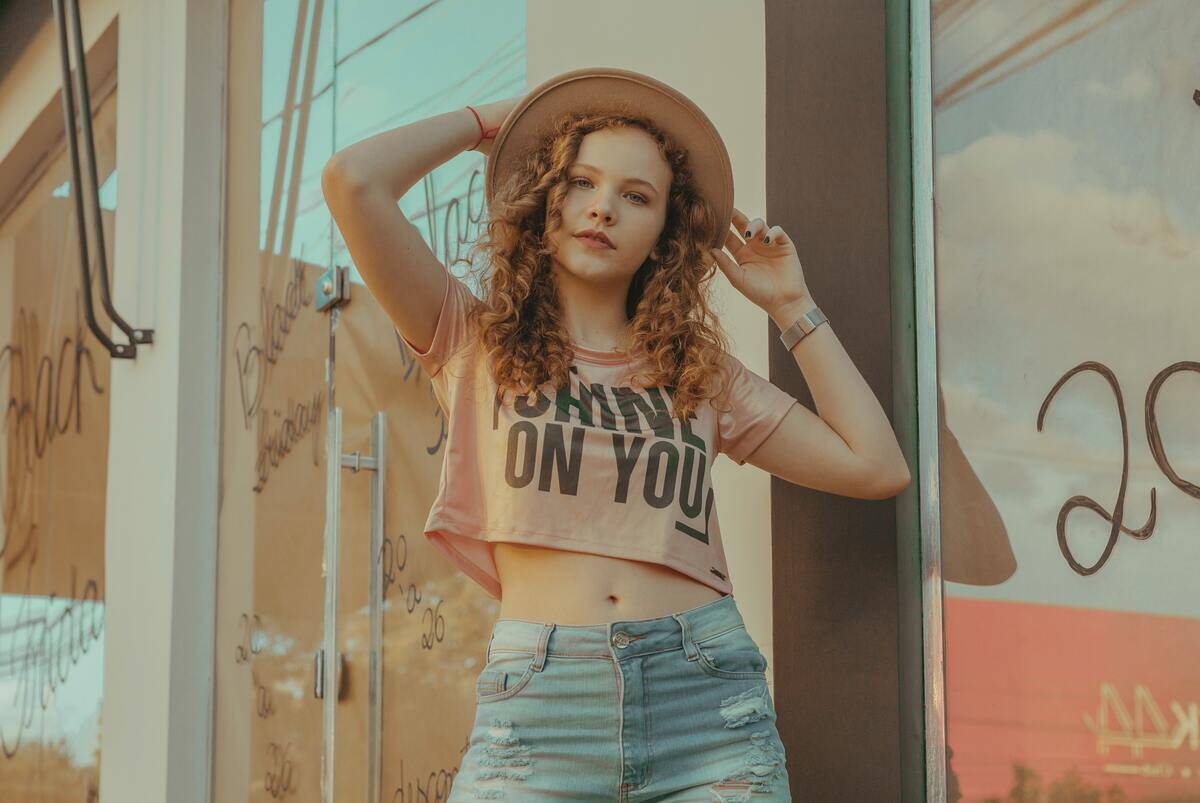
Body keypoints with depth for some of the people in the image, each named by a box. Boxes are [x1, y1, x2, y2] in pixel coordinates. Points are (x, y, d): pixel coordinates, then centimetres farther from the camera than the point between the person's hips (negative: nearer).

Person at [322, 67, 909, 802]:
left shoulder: (702, 370, 16)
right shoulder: (475, 342, 9)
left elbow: (878, 469, 10)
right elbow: (354, 182, -4)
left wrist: (791, 306, 15)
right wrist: (481, 123, 14)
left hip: (704, 698, 2)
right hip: (538, 708, -2)